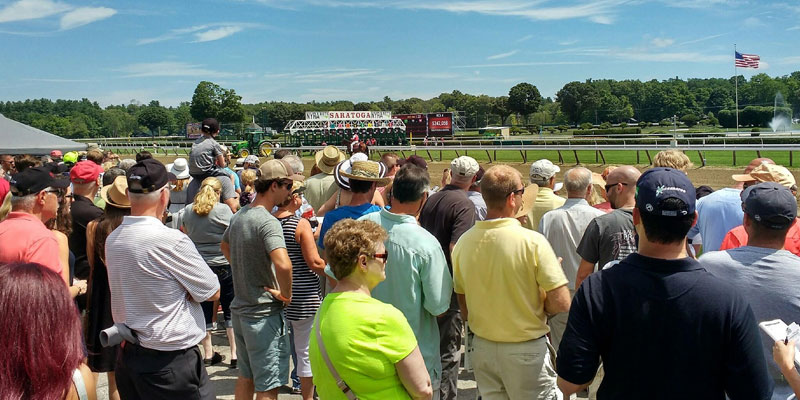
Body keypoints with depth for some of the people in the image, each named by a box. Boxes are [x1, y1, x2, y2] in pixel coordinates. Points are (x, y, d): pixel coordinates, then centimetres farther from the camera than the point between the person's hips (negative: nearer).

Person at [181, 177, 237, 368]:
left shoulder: (188, 210, 1)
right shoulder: (223, 210, -12)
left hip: (198, 267, 4)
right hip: (223, 265, -4)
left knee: (204, 310, 12)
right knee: (231, 311, 6)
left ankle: (208, 354, 20)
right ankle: (235, 354, 8)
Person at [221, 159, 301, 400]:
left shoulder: (239, 216, 6)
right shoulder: (267, 222, -23)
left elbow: (225, 246, 26)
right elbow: (283, 264, -38)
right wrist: (286, 294, -21)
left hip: (239, 309, 9)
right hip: (264, 314, -9)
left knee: (245, 376, 23)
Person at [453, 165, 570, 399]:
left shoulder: (463, 242, -6)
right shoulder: (532, 241, -19)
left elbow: (464, 310, 4)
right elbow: (561, 304, -17)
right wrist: (537, 306, 2)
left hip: (482, 347, 5)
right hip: (526, 350, -4)